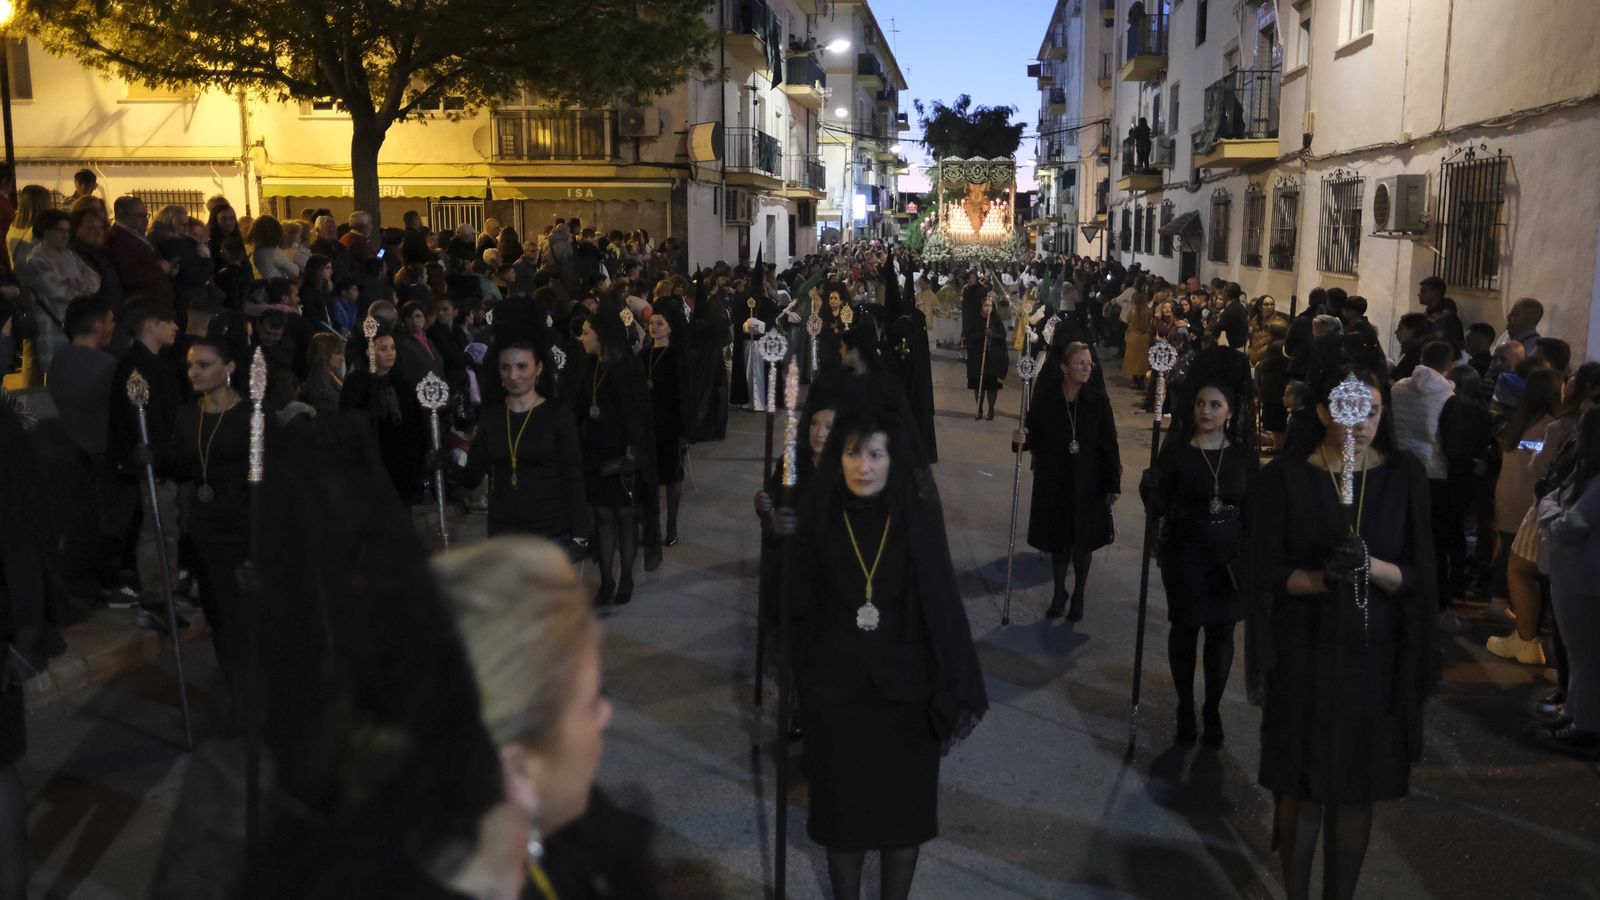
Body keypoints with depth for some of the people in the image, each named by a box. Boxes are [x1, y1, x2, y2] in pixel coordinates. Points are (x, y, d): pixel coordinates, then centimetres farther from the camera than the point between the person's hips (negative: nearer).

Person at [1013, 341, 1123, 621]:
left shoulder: (1098, 400, -9)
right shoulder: (1045, 399, -8)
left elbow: (1109, 444, -5)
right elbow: (1035, 438, -2)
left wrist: (1114, 484, -5)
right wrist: (1021, 439, -25)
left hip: (1087, 483, 0)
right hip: (1053, 481, 1)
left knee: (1083, 542, 11)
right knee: (1058, 540, 13)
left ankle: (1078, 596, 30)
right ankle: (1059, 593, 32)